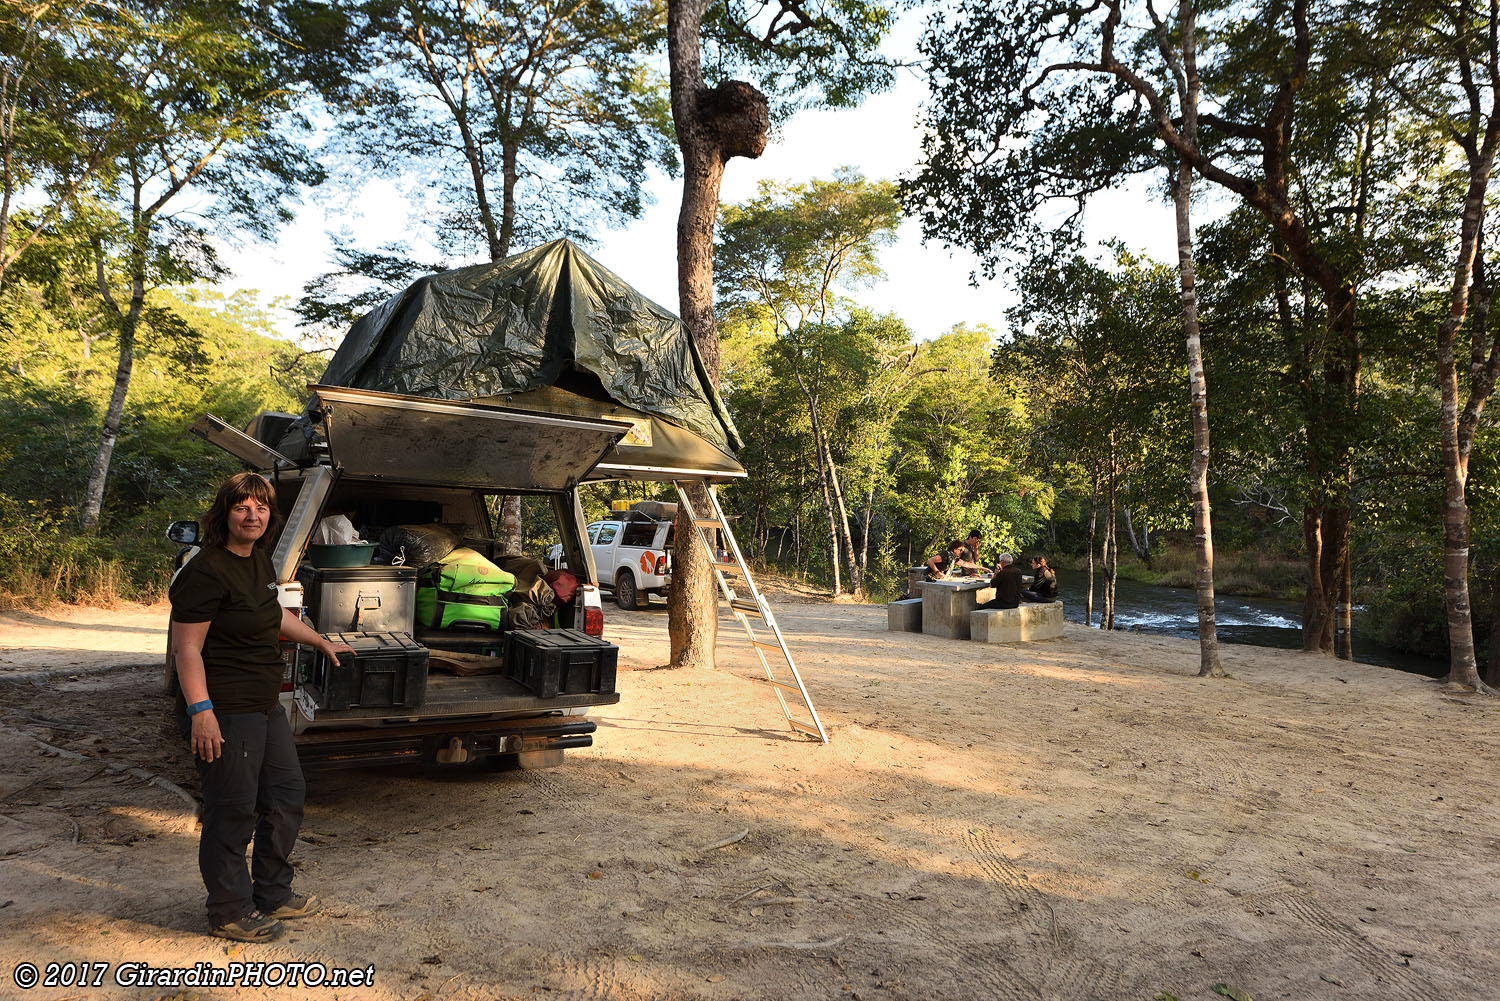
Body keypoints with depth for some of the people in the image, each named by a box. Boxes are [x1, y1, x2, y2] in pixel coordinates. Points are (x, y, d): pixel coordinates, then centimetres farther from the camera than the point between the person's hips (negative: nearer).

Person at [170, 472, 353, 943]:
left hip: (265, 706, 10)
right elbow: (185, 647, -20)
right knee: (233, 812, 3)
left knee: (286, 794, 18)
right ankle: (229, 914, 22)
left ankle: (272, 895, 35)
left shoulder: (259, 559, 9)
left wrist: (321, 642, 33)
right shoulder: (206, 572, -18)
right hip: (224, 713, -10)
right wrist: (200, 710, -26)